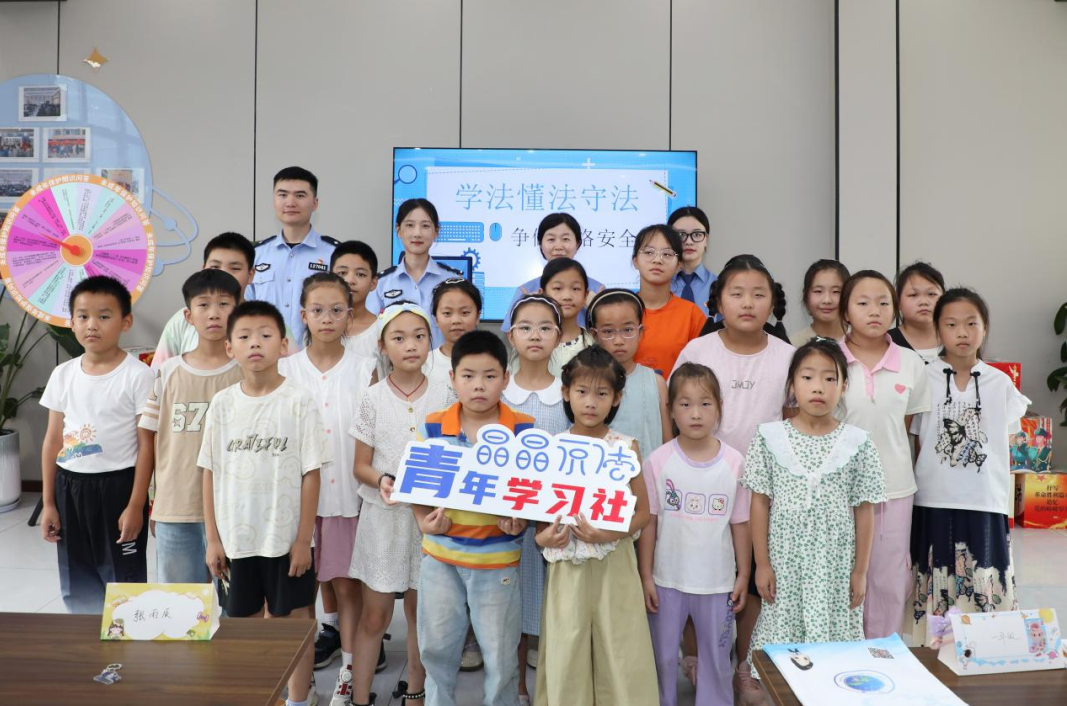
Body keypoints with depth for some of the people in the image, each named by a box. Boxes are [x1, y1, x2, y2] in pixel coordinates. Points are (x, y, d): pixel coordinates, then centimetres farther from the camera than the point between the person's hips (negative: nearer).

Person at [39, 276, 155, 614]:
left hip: (117, 485, -5)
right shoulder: (63, 375, 4)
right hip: (70, 486, 5)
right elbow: (53, 440, 9)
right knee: (78, 586, 15)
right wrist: (48, 502, 8)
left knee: (124, 579, 6)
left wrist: (136, 505, -12)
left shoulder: (137, 374, -11)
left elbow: (146, 445, -10)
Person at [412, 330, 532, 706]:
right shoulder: (432, 427, -4)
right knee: (437, 646, 18)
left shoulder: (525, 431, -9)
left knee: (500, 653, 11)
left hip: (498, 558, -2)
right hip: (440, 554, 2)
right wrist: (424, 521, -11)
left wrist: (522, 519, -19)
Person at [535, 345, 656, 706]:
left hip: (614, 565, -1)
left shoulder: (626, 447, -4)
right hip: (567, 566, 1)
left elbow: (643, 511, -1)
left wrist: (608, 534, -17)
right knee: (566, 653, 8)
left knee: (619, 652, 5)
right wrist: (541, 536, -11)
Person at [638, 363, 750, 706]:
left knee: (716, 657, 15)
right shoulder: (657, 461, -9)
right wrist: (645, 575, -4)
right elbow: (648, 523, -4)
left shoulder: (734, 462, -6)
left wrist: (743, 575, 3)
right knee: (663, 656, 14)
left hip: (718, 580, 1)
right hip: (667, 578, 0)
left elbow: (740, 523, 1)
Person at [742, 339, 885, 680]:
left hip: (836, 567, 0)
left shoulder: (857, 443, -3)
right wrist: (762, 564, -2)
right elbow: (760, 503, 0)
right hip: (784, 564, 0)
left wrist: (860, 570, 2)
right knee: (781, 645, 7)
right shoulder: (769, 437, -3)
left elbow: (864, 511, 2)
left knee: (834, 639, 4)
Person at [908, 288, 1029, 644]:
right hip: (934, 502, -1)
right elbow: (913, 440, 4)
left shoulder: (1000, 383, 3)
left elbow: (1007, 437, 12)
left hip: (984, 504, 1)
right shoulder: (924, 380, -2)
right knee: (936, 586, 6)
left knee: (984, 589, 4)